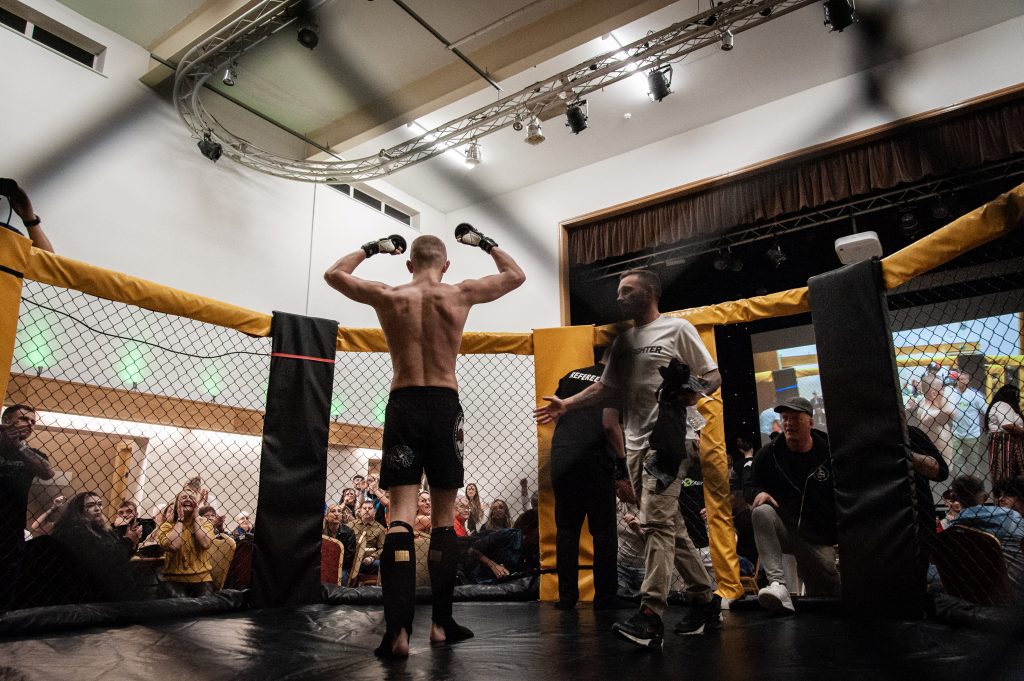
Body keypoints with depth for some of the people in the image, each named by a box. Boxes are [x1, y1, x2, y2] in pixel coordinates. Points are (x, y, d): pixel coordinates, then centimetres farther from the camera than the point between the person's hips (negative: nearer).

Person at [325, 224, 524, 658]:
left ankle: (398, 630, -11)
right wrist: (484, 243, 27)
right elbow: (516, 276, 16)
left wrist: (372, 247, 30)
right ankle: (441, 623, 17)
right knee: (444, 518, 9)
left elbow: (333, 274, 21)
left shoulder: (387, 296, 4)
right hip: (444, 407, 0)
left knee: (401, 516, -2)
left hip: (402, 407, 1)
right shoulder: (461, 294, 1)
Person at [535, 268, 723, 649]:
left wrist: (693, 392, -20)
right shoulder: (623, 339, 19)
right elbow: (606, 387, 21)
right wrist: (567, 404, 13)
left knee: (656, 522, -16)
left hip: (669, 439, -7)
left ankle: (650, 618, -17)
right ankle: (705, 600, 22)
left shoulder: (677, 329, 1)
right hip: (635, 444, 7)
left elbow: (713, 377, 0)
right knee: (669, 526, 10)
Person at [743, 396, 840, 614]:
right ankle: (778, 584, -41)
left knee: (830, 594, -2)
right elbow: (749, 487, 6)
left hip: (818, 539, 0)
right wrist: (759, 493, -19)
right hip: (783, 529, 0)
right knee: (761, 512, -33)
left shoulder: (829, 454, -4)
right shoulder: (768, 453, 0)